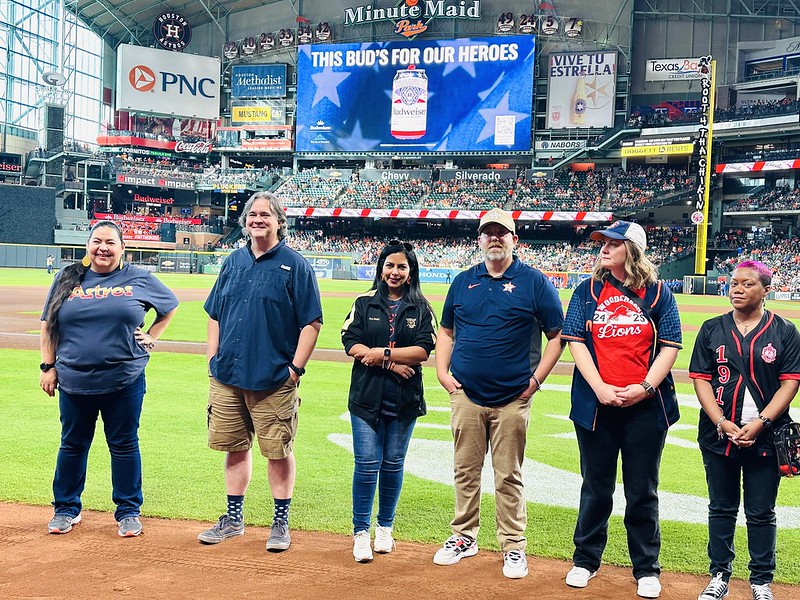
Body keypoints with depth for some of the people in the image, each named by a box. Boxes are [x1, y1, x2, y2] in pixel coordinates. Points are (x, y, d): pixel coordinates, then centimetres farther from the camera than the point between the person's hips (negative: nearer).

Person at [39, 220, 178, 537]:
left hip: (125, 382, -1)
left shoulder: (140, 279, 2)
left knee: (124, 446, 6)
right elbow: (48, 326, 8)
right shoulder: (67, 279, 5)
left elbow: (170, 305, 17)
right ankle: (66, 509, 27)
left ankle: (128, 511, 19)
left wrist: (151, 337, 7)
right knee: (72, 445, 12)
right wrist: (48, 366, 3)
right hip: (74, 380, 1)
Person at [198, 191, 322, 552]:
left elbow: (311, 322, -5)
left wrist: (296, 368, -11)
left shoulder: (295, 266, -3)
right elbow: (214, 314, 18)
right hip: (226, 377, 5)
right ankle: (233, 519, 25)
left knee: (278, 451, 2)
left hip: (273, 382, -5)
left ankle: (280, 523, 15)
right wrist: (213, 359, 9)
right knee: (234, 447, 12)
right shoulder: (233, 262, 12)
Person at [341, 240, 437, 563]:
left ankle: (385, 528, 24)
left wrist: (383, 353, -14)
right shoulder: (364, 303, 6)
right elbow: (351, 343, -3)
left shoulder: (421, 308, 6)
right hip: (367, 396, -1)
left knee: (393, 463, 8)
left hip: (404, 399, 1)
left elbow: (423, 350, -6)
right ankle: (361, 532, 5)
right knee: (367, 463, -5)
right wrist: (392, 364, -12)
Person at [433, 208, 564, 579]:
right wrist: (442, 371, 6)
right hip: (466, 394, 3)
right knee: (465, 471, 10)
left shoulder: (534, 282, -1)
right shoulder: (463, 281, 10)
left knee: (508, 475, 3)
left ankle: (513, 547, 13)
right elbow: (446, 330, 19)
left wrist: (536, 379, -6)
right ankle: (464, 538, 23)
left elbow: (558, 336, 1)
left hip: (512, 398, -3)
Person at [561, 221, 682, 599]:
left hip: (645, 407, -1)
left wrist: (644, 388, -13)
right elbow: (575, 340, 0)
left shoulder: (658, 293, 3)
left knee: (642, 492, 7)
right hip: (595, 406, 1)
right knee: (595, 486, 11)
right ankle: (586, 560, 25)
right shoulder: (588, 290, 6)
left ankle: (646, 569, 20)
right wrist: (600, 388, -12)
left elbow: (671, 345, 0)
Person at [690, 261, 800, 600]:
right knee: (721, 509, 11)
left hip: (765, 437, -2)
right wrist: (721, 423, -12)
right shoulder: (712, 329, 5)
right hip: (718, 436, 2)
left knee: (762, 513, 6)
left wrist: (760, 423, -15)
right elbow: (701, 379, 1)